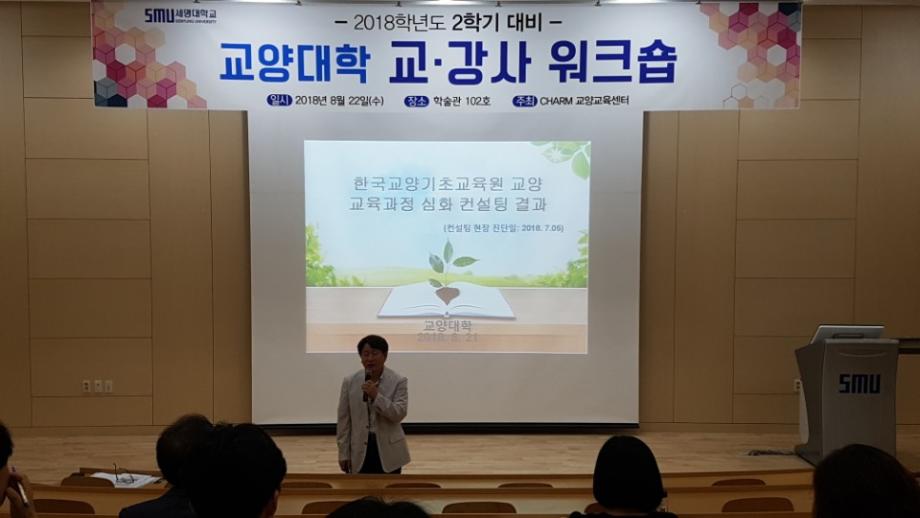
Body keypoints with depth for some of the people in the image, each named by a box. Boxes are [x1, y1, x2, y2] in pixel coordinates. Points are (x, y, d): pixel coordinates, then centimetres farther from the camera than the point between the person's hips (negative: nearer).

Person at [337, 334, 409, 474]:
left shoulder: (398, 381, -5)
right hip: (360, 451, 1)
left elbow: (399, 413, -15)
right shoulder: (350, 382, 1)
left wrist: (376, 396, -25)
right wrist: (343, 453, 2)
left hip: (389, 451, -1)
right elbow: (343, 420, 4)